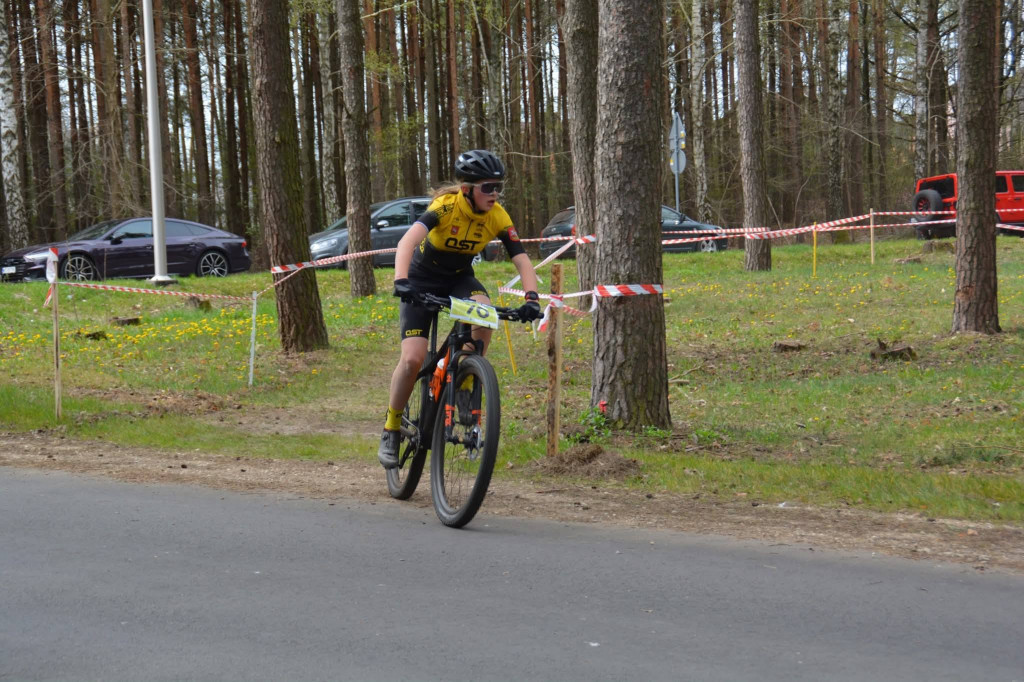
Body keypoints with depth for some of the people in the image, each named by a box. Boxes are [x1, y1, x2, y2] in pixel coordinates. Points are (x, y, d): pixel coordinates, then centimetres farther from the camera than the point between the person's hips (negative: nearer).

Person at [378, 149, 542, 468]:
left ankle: (465, 386, -13)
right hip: (422, 280, -3)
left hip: (459, 278, 3)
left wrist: (531, 297, -38)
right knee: (413, 359, -17)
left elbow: (522, 260, -19)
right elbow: (408, 241, -43)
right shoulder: (446, 205, -29)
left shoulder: (498, 217, -17)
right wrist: (401, 282, -59)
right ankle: (391, 429, 3)